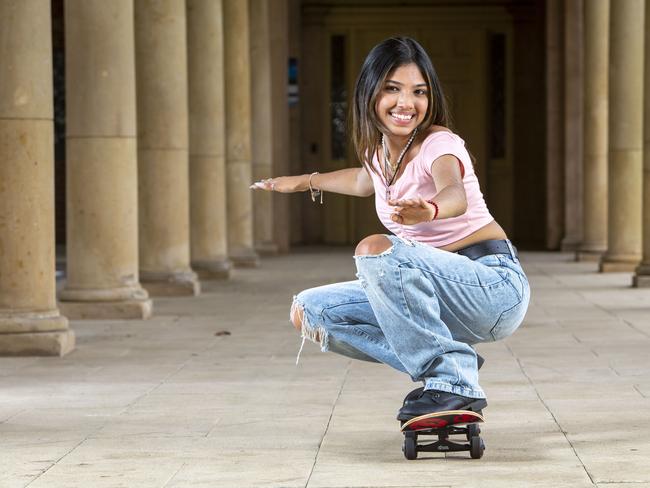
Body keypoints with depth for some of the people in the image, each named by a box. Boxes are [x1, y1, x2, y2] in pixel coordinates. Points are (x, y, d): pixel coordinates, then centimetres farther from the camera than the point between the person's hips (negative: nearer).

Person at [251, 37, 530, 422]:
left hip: (495, 286, -8)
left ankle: (453, 382, -25)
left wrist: (430, 209, -64)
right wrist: (306, 182, 44)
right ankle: (449, 362, -1)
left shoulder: (439, 145, -16)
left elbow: (456, 193, -42)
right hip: (441, 296, 8)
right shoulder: (378, 150, 6)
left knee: (376, 249, -32)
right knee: (309, 312, 1)